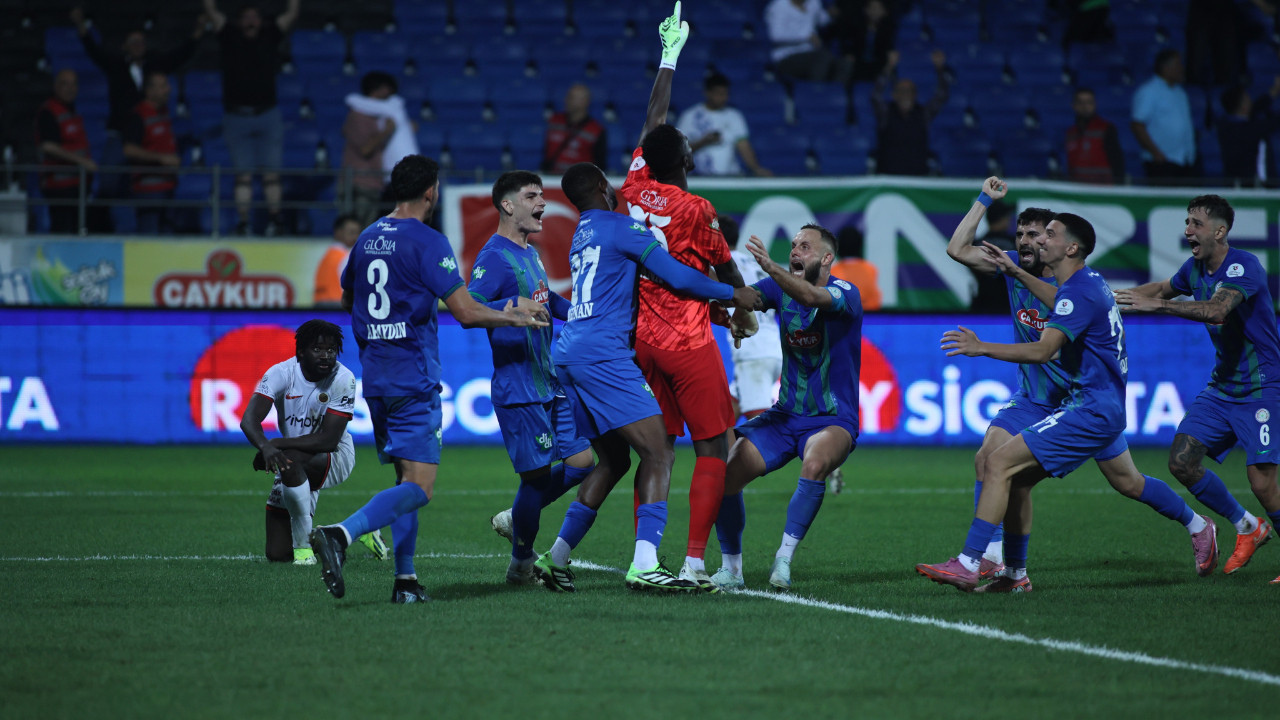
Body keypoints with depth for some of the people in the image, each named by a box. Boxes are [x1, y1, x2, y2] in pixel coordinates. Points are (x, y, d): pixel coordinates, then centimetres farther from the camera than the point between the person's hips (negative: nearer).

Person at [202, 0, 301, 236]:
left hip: (267, 115, 0)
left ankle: (273, 221, 4)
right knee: (243, 175, 1)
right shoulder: (230, 38, 5)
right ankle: (242, 223, 0)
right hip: (237, 117, 0)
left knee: (271, 173, 0)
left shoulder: (270, 37, 7)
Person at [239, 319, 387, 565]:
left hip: (336, 457, -4)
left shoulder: (343, 379, -19)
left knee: (291, 461, -38)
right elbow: (249, 420, -26)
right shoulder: (280, 374, -14)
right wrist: (265, 447, -48)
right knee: (277, 554, 3)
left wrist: (277, 444, -33)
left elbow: (328, 440, -25)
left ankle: (304, 544, -20)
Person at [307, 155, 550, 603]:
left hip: (374, 377, 8)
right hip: (413, 377, -8)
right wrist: (514, 317, 1)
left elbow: (347, 299, 26)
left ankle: (405, 579, 10)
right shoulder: (427, 242, -10)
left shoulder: (367, 239, 11)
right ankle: (341, 535, -31)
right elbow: (466, 312, -14)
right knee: (418, 488, -11)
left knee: (406, 478, 15)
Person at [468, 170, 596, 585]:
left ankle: (514, 520, 23)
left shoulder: (530, 254, 16)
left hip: (550, 384, 9)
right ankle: (521, 565, 10)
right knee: (536, 474, -5)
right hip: (518, 389, -9)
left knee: (581, 462, 5)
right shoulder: (494, 257, -13)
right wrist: (514, 307, -36)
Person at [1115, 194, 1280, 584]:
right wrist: (1115, 296, 18)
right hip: (1221, 386, 8)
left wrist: (1156, 304, -42)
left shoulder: (1244, 266, -20)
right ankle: (1247, 528, 14)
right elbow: (1163, 288, 27)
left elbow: (1216, 309, -38)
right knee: (1182, 460, -4)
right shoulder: (1195, 268, 4)